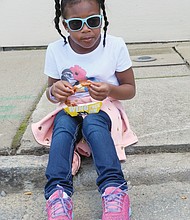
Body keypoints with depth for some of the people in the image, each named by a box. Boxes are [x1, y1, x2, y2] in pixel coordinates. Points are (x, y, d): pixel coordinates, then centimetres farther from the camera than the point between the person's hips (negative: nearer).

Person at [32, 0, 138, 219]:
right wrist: (54, 92, -19)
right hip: (69, 109, 2)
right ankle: (58, 192, -45)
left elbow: (130, 89, -1)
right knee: (63, 124, -33)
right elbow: (50, 93, 7)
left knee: (93, 122, -36)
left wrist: (110, 90, -24)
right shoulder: (55, 50, -4)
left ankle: (113, 189, -48)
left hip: (104, 107, -1)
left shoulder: (115, 46, -8)